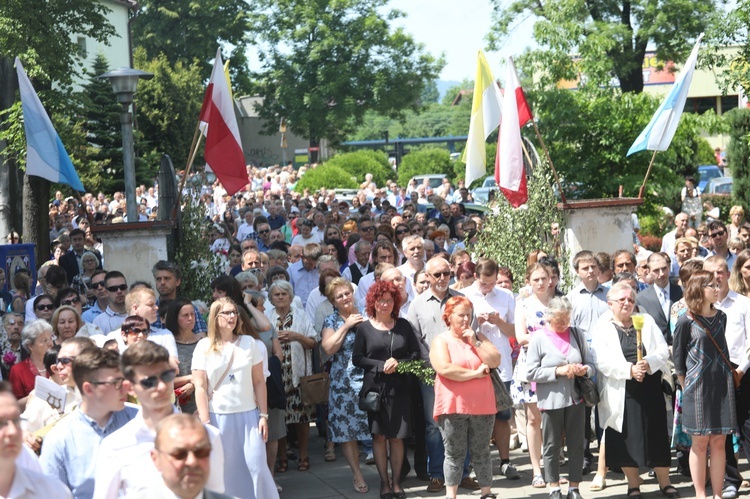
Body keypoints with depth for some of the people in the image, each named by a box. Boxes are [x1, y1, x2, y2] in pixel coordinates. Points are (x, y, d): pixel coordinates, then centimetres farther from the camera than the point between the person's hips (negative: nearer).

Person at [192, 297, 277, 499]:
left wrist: (263, 415, 1)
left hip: (248, 415, 1)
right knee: (223, 471, 3)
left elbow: (259, 382, 6)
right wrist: (205, 423, -8)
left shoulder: (249, 342, 5)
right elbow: (200, 387, -3)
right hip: (218, 416, -1)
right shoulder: (204, 346, 0)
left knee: (256, 467, -4)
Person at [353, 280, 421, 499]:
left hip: (399, 388, 1)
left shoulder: (403, 325, 5)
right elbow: (357, 358, -1)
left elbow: (415, 353, 7)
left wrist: (398, 363, -11)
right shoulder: (365, 328, 1)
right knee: (379, 436, 2)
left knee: (397, 437, 3)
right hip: (375, 388, -1)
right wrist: (381, 366, -13)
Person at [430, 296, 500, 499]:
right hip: (453, 407, -3)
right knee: (454, 454, 2)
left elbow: (495, 361, 1)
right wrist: (475, 373, -9)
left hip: (482, 406, 3)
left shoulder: (478, 337, 13)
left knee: (481, 453, 10)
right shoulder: (441, 341, -1)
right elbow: (445, 369, -17)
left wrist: (475, 342, -7)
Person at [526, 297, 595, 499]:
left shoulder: (577, 334, 8)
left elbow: (591, 364, 10)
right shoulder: (539, 337, -3)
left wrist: (585, 369, -13)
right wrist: (558, 371, -16)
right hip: (551, 400, -3)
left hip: (575, 398, 3)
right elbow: (531, 373, -8)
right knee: (552, 446, 6)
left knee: (577, 445, 7)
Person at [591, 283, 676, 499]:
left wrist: (649, 363, -18)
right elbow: (602, 361, -10)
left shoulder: (646, 321, 8)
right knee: (627, 438, 3)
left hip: (651, 388, 2)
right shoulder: (603, 327, 1)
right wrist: (629, 369, -21)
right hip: (621, 391, -2)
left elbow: (663, 350, 1)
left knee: (657, 435, 4)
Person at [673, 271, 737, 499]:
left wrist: (727, 376, 16)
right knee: (700, 443, 0)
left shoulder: (721, 317, 7)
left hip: (722, 386, 4)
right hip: (698, 388, -4)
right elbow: (678, 359, -1)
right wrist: (686, 387, 1)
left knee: (718, 442, 4)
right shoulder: (686, 322, -7)